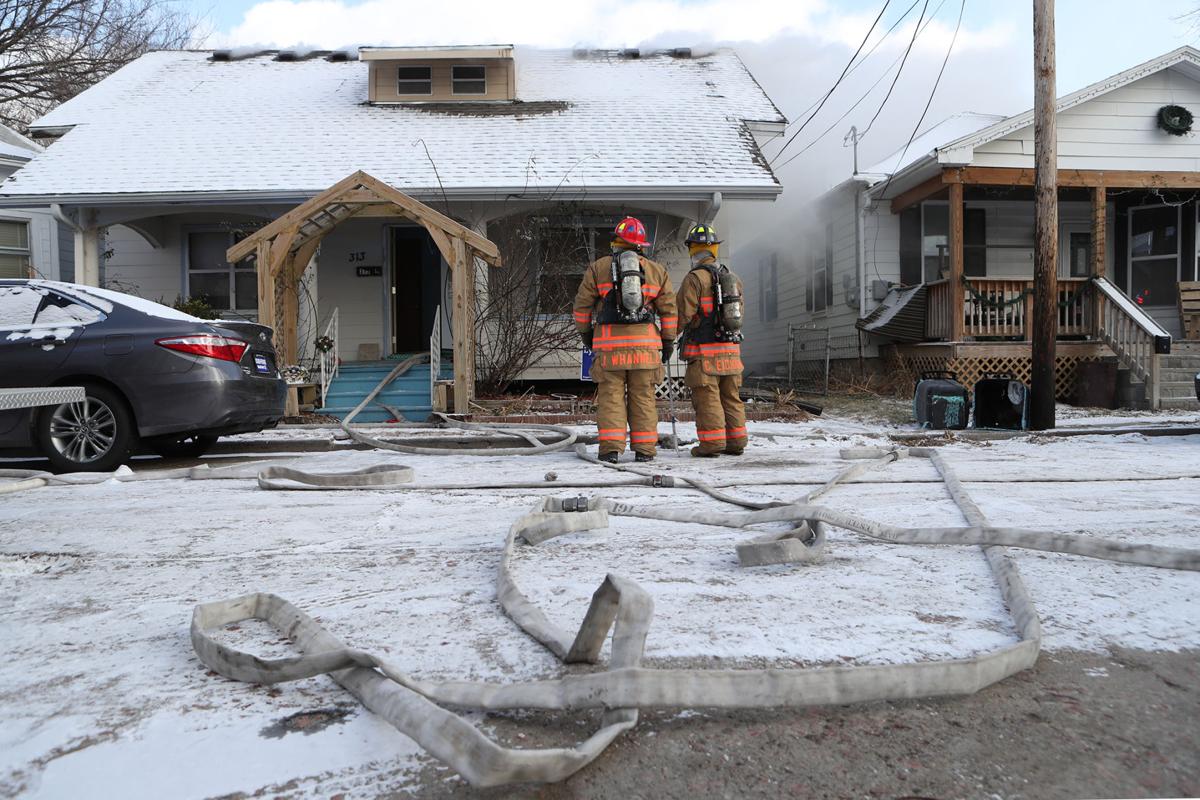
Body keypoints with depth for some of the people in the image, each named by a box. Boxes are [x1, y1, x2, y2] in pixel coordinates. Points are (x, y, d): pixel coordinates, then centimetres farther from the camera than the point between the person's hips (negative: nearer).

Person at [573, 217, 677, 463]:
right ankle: (644, 449, 8)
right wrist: (668, 341, 19)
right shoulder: (657, 271, 12)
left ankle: (611, 447, -3)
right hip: (645, 343, 1)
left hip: (609, 342, -1)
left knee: (610, 396, 2)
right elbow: (669, 309, 12)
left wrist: (585, 333, 21)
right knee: (643, 397, 6)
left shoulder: (597, 268, 7)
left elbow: (582, 304, 7)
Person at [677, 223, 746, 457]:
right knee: (731, 396, 12)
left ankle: (712, 443, -3)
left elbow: (683, 313, -14)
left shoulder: (695, 278, -10)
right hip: (731, 348, 7)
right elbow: (739, 313, 16)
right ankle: (735, 442, 15)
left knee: (707, 397, -3)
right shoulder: (733, 278, 13)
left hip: (704, 350, -7)